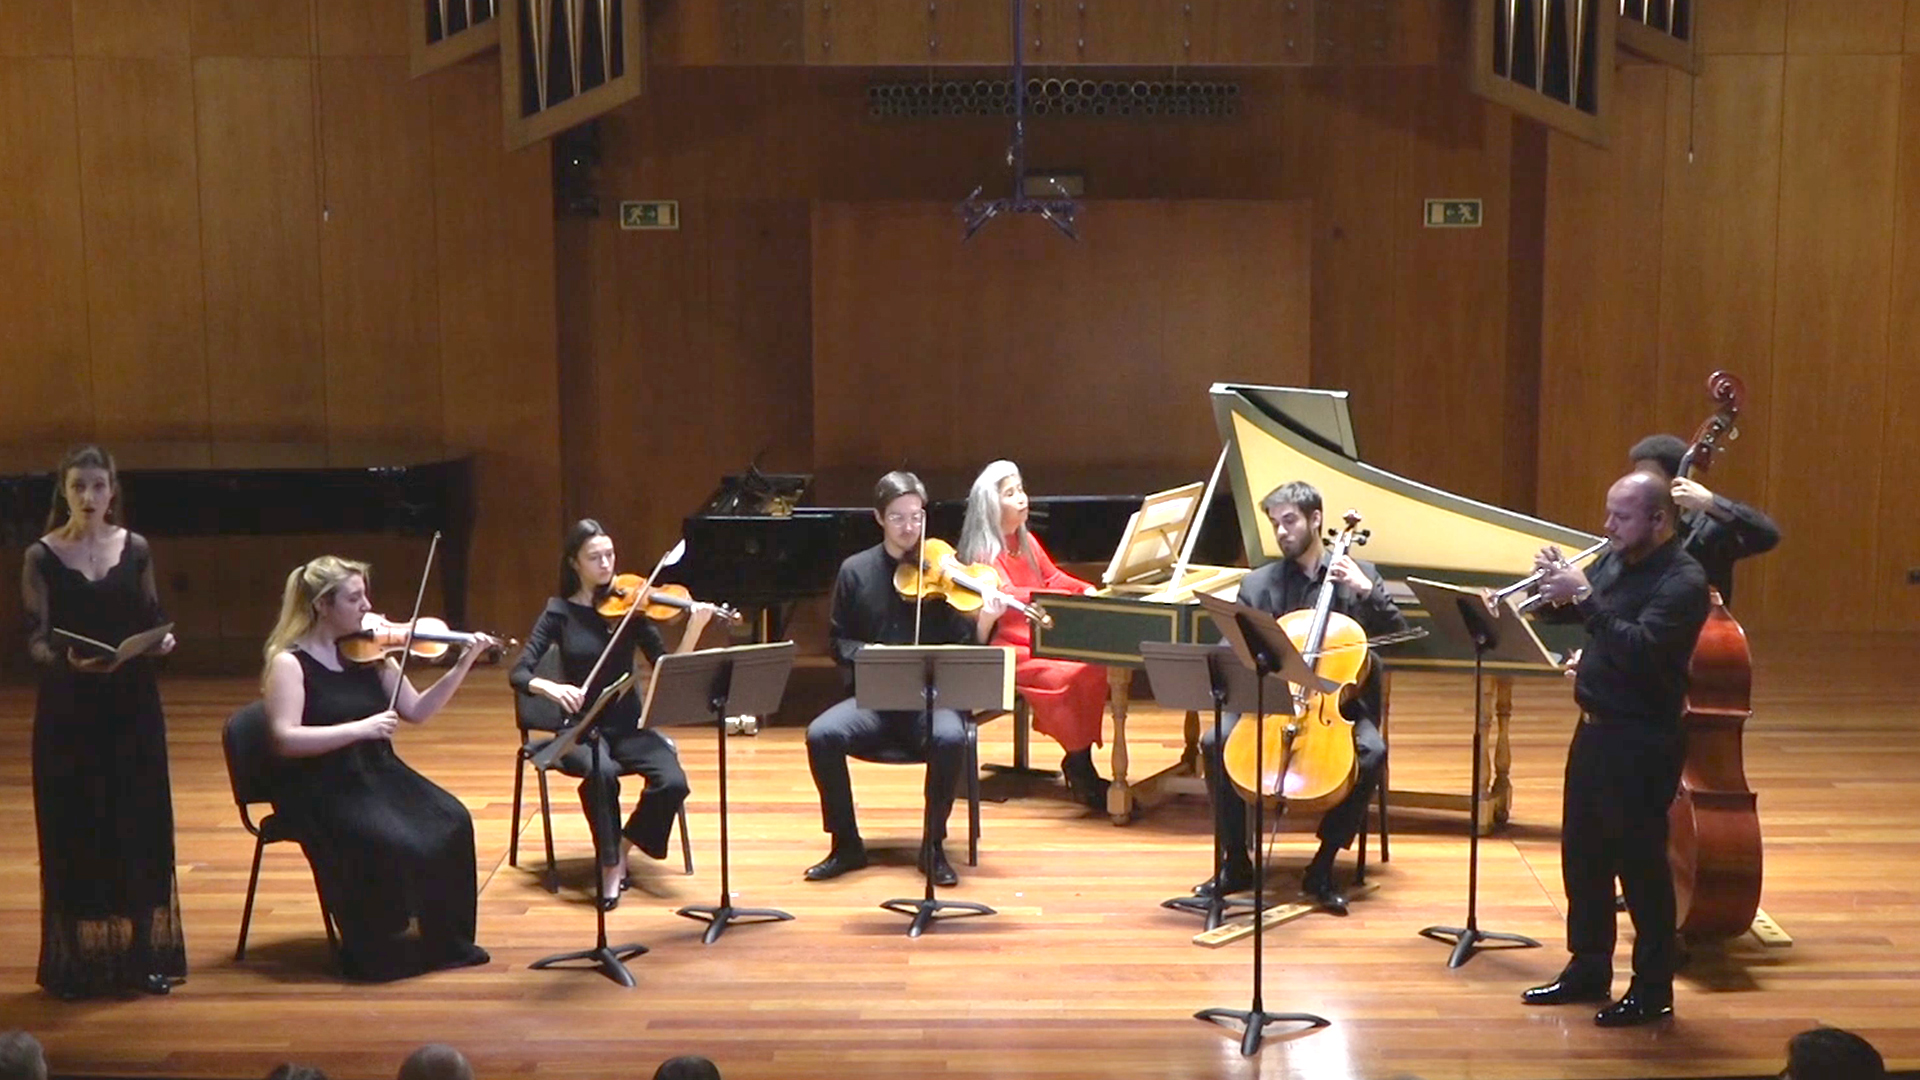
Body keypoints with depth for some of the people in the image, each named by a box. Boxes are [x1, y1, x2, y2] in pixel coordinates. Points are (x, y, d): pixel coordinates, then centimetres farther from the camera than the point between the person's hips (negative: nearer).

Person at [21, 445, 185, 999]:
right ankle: (78, 961, 11)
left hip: (132, 708, 2)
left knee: (139, 828, 6)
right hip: (68, 711, -2)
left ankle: (143, 954, 16)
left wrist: (163, 638, -12)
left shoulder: (136, 549, 3)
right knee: (75, 833, 1)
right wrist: (68, 660, -26)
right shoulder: (42, 556, -4)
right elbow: (35, 641, -6)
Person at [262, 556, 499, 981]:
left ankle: (446, 940, 0)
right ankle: (379, 952, -5)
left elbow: (416, 711, 7)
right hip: (322, 789, -6)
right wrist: (359, 728, -25)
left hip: (378, 774, 6)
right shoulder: (289, 663, -9)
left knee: (452, 822, -16)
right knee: (391, 844, -29)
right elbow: (286, 739, -20)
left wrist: (463, 666, -5)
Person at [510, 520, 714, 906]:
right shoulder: (560, 612, -1)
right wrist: (551, 687, -30)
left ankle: (621, 849, 2)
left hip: (629, 727, 2)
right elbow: (519, 674, -9)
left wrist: (694, 628, -25)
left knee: (673, 782, -25)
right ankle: (609, 865, -15)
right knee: (601, 772, -36)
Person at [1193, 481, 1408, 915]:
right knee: (1215, 741, -26)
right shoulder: (1257, 584, 11)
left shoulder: (1359, 574, 8)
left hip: (1339, 703, -1)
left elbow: (1398, 635, 2)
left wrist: (1366, 591, -12)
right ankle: (1235, 864, -12)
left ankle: (1322, 869, -18)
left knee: (1372, 752, -31)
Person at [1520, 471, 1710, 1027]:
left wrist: (1584, 597, -31)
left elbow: (1640, 649, -29)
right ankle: (1588, 969, 29)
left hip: (1643, 741, -8)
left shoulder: (1683, 580, -16)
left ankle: (1654, 987, 12)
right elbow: (1564, 617, 14)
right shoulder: (1613, 560, 8)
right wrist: (1555, 586, -7)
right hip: (1595, 728, 8)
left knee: (1639, 860, 0)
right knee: (1582, 853, 15)